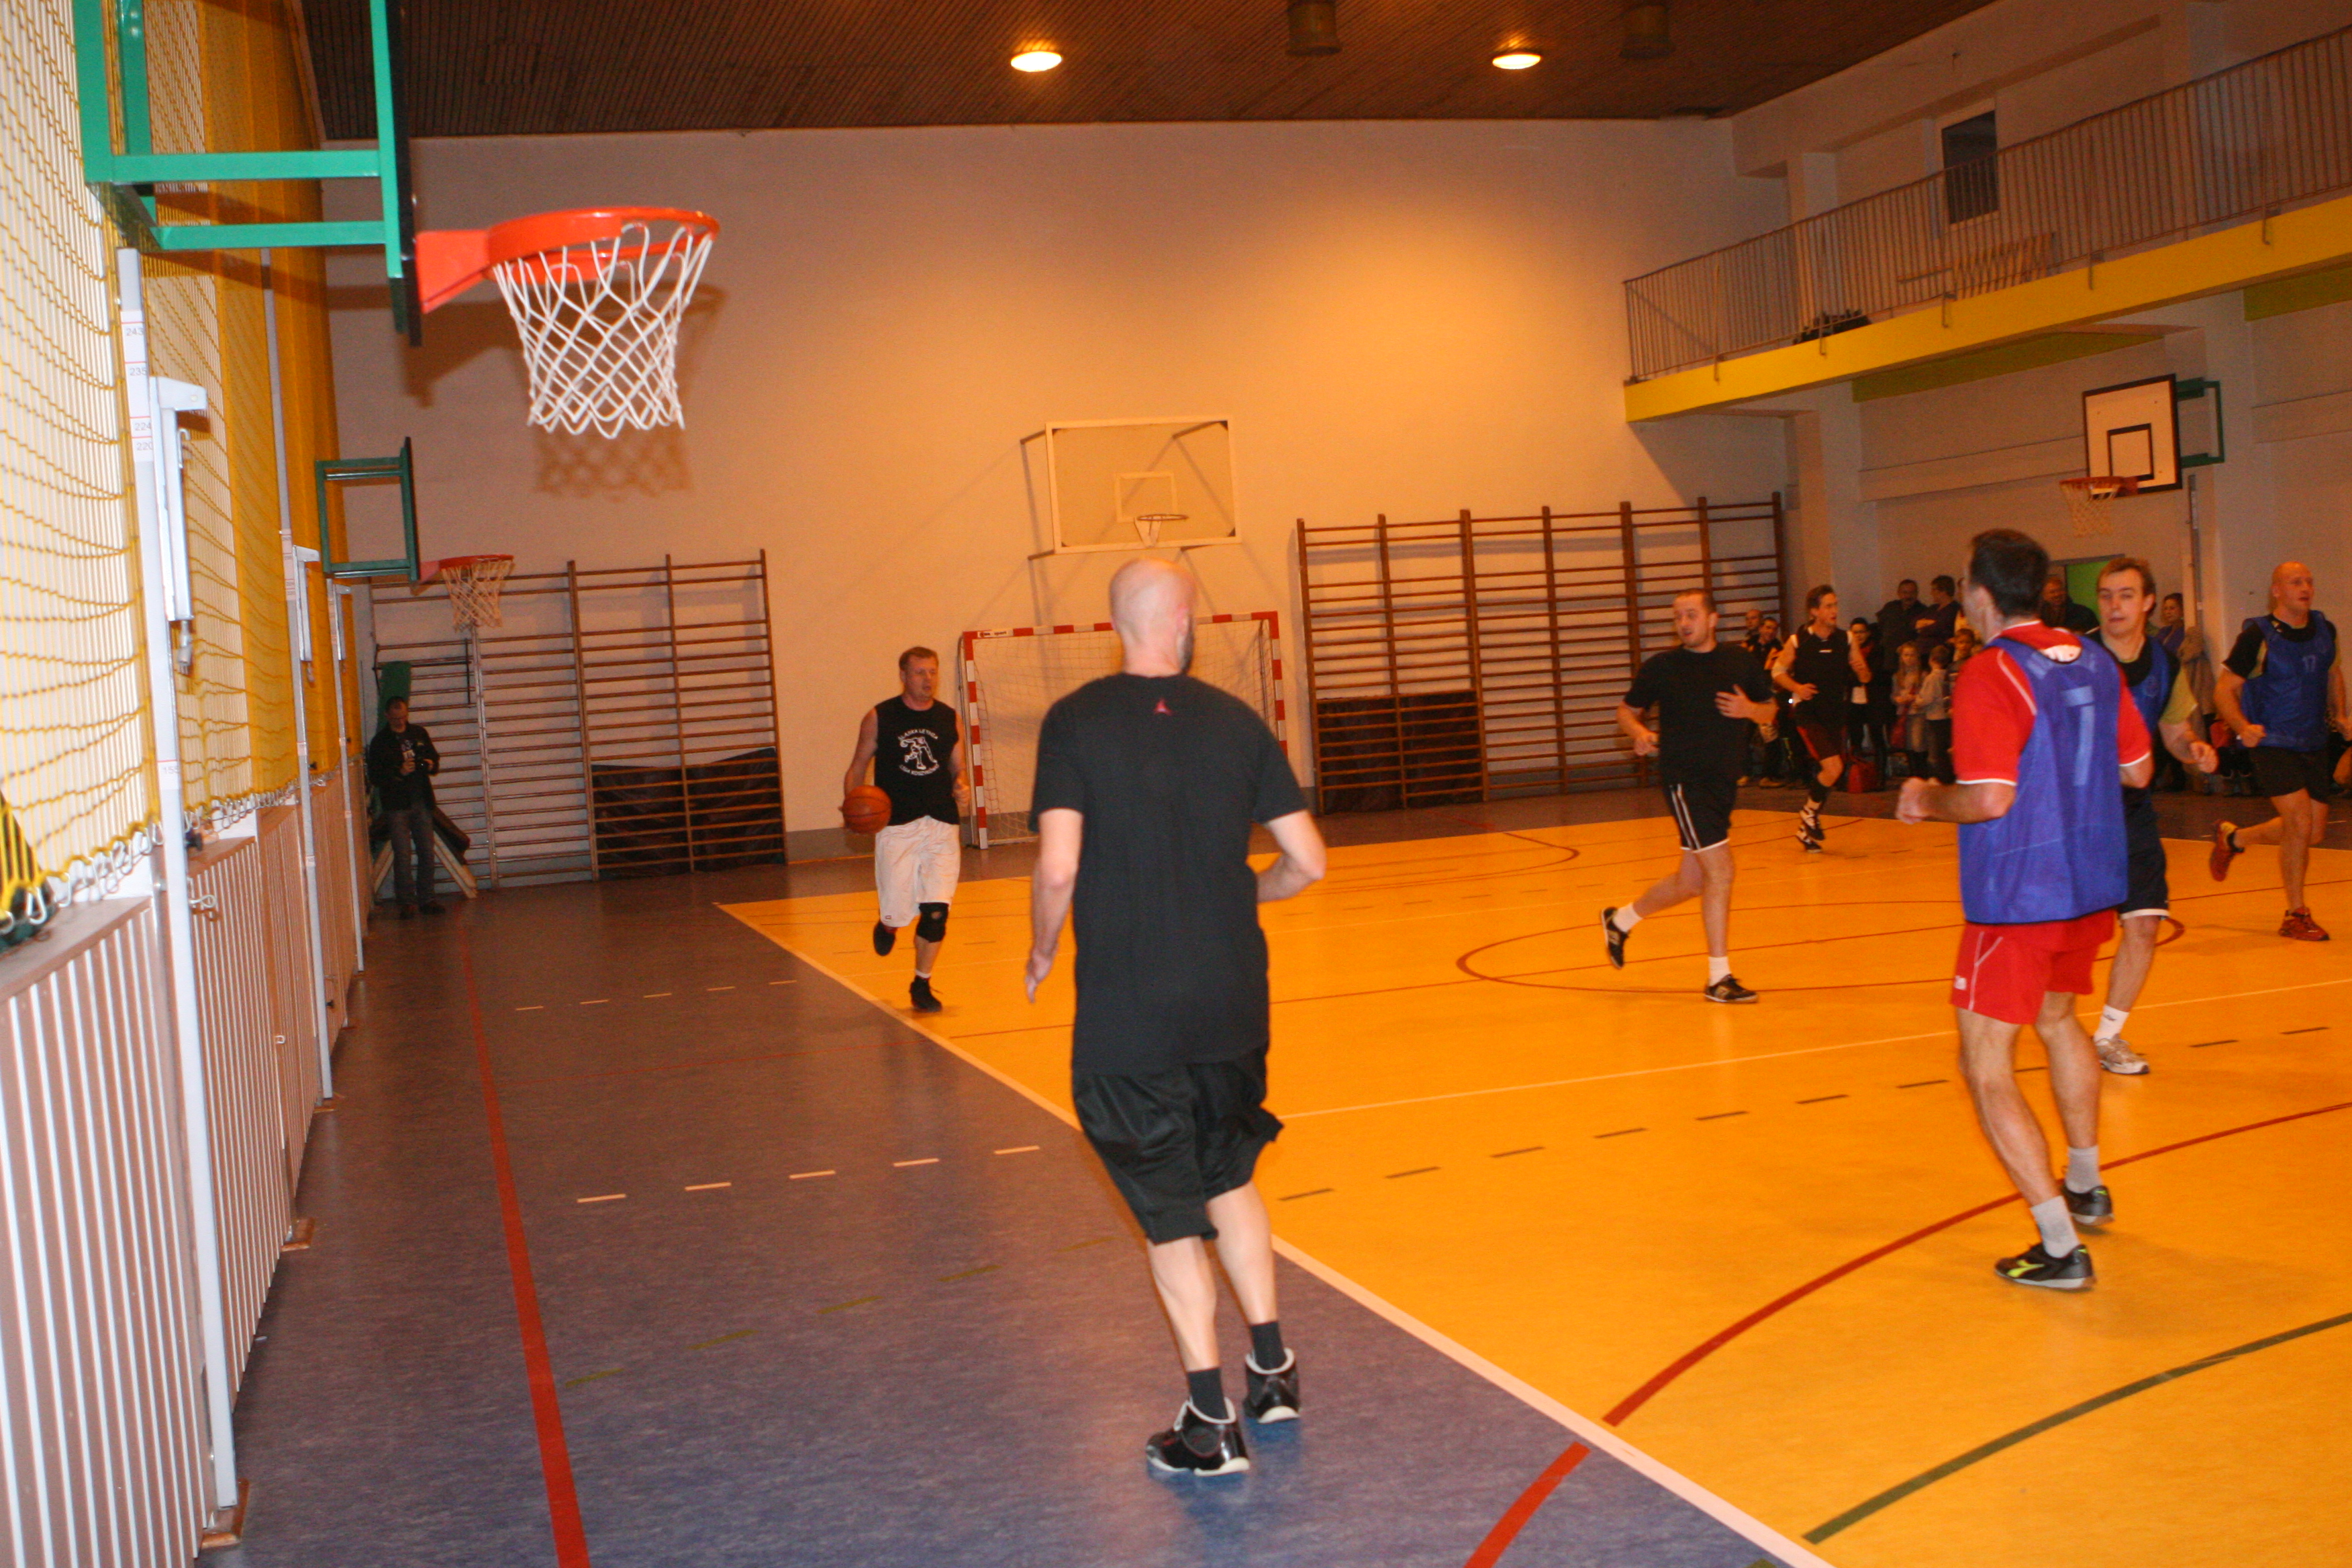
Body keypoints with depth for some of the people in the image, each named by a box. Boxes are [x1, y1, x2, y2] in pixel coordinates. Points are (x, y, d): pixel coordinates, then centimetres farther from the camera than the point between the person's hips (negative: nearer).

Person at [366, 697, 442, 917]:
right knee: (403, 855, -5)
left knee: (427, 852, 4)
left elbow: (434, 757, 23)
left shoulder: (419, 733, 11)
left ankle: (426, 898, 12)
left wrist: (432, 765, -1)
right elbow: (374, 777, -6)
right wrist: (399, 772, -21)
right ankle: (407, 901, 0)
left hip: (421, 802, 4)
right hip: (397, 806, -4)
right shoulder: (380, 742, -2)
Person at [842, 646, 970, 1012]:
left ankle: (922, 985, 15)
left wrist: (961, 787, -6)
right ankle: (888, 924, 36)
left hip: (943, 825, 2)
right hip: (896, 826, -2)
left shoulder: (949, 719, 8)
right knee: (899, 912, -4)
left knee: (936, 911, -4)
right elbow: (858, 766, 7)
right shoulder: (879, 718, 1)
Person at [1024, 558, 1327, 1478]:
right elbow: (1307, 862, 0)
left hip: (1128, 1013, -3)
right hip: (1232, 1002, 3)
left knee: (1169, 1211, 7)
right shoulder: (1236, 722, 1)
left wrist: (1042, 954, 2)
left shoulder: (1075, 723, -8)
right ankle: (1272, 1368, 29)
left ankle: (1212, 1422, 12)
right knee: (1229, 1176, 24)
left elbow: (1058, 870, -17)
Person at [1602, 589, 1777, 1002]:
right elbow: (1627, 710, 6)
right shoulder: (1661, 666, -4)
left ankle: (1621, 919, 39)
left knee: (1692, 883, 14)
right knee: (1720, 871, -14)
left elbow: (1769, 709, 14)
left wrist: (1749, 709, -8)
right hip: (1685, 780, -5)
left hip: (1725, 781, 5)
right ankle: (1719, 978, -5)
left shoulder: (1741, 660, 6)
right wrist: (1640, 733, -15)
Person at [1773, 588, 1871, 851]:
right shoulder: (1797, 641, -8)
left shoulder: (1845, 640, 2)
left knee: (1834, 773, 9)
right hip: (1808, 713, -5)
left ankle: (1806, 828, 27)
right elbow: (1778, 672, 1)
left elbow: (1865, 676, 7)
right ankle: (1809, 815, 7)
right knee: (1833, 768, -18)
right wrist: (1796, 687, -18)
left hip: (1836, 713, 5)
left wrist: (1862, 670, -17)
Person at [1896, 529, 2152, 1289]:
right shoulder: (2092, 661, 5)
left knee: (1986, 1068, -3)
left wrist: (1928, 800, -6)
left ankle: (2061, 1248, -7)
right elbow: (2136, 769, 13)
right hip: (2092, 886, 8)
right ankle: (2085, 1187, 46)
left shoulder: (1989, 676, -18)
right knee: (2057, 1018, 30)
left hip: (2017, 899, -8)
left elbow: (1989, 798, -25)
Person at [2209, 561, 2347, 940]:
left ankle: (2233, 838, 33)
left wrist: (2338, 715, 11)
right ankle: (2296, 916, -3)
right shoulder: (2258, 636, -12)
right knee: (2300, 822, -16)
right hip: (2274, 744, -6)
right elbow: (2224, 690, -10)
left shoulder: (2324, 629, 5)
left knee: (2314, 832, 9)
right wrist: (2243, 727, -27)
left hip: (2314, 744, 6)